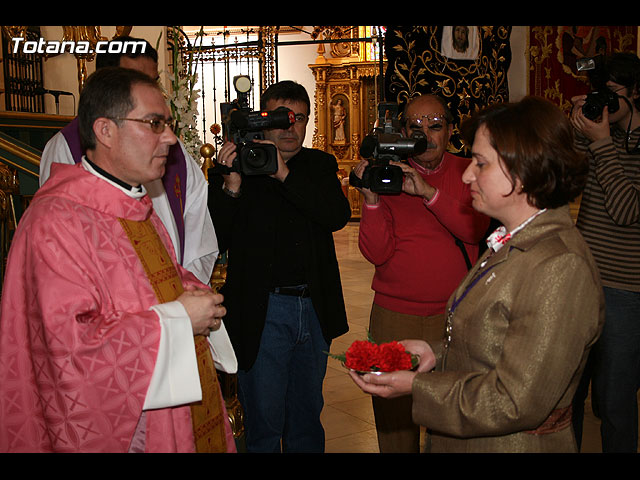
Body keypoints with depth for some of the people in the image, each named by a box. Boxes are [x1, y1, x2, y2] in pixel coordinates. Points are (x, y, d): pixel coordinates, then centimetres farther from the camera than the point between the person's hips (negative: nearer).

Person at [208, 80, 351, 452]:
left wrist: (286, 174, -20)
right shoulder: (235, 165, -2)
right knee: (264, 423, 6)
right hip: (263, 311, -3)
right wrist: (231, 186, -23)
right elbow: (213, 243, -8)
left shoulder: (320, 166, 7)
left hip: (315, 308, 3)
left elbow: (338, 216, -12)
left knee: (308, 415, 19)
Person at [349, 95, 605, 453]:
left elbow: (515, 403, -26)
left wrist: (417, 387, -21)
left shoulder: (561, 268, -26)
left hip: (512, 443, -8)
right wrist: (438, 353, -3)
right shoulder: (512, 243, 5)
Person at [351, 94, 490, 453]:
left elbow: (476, 229, -15)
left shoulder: (468, 173, 4)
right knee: (394, 413, 7)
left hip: (455, 315, 0)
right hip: (394, 316, 0)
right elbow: (377, 253, -7)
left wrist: (428, 191, -24)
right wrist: (372, 199, -20)